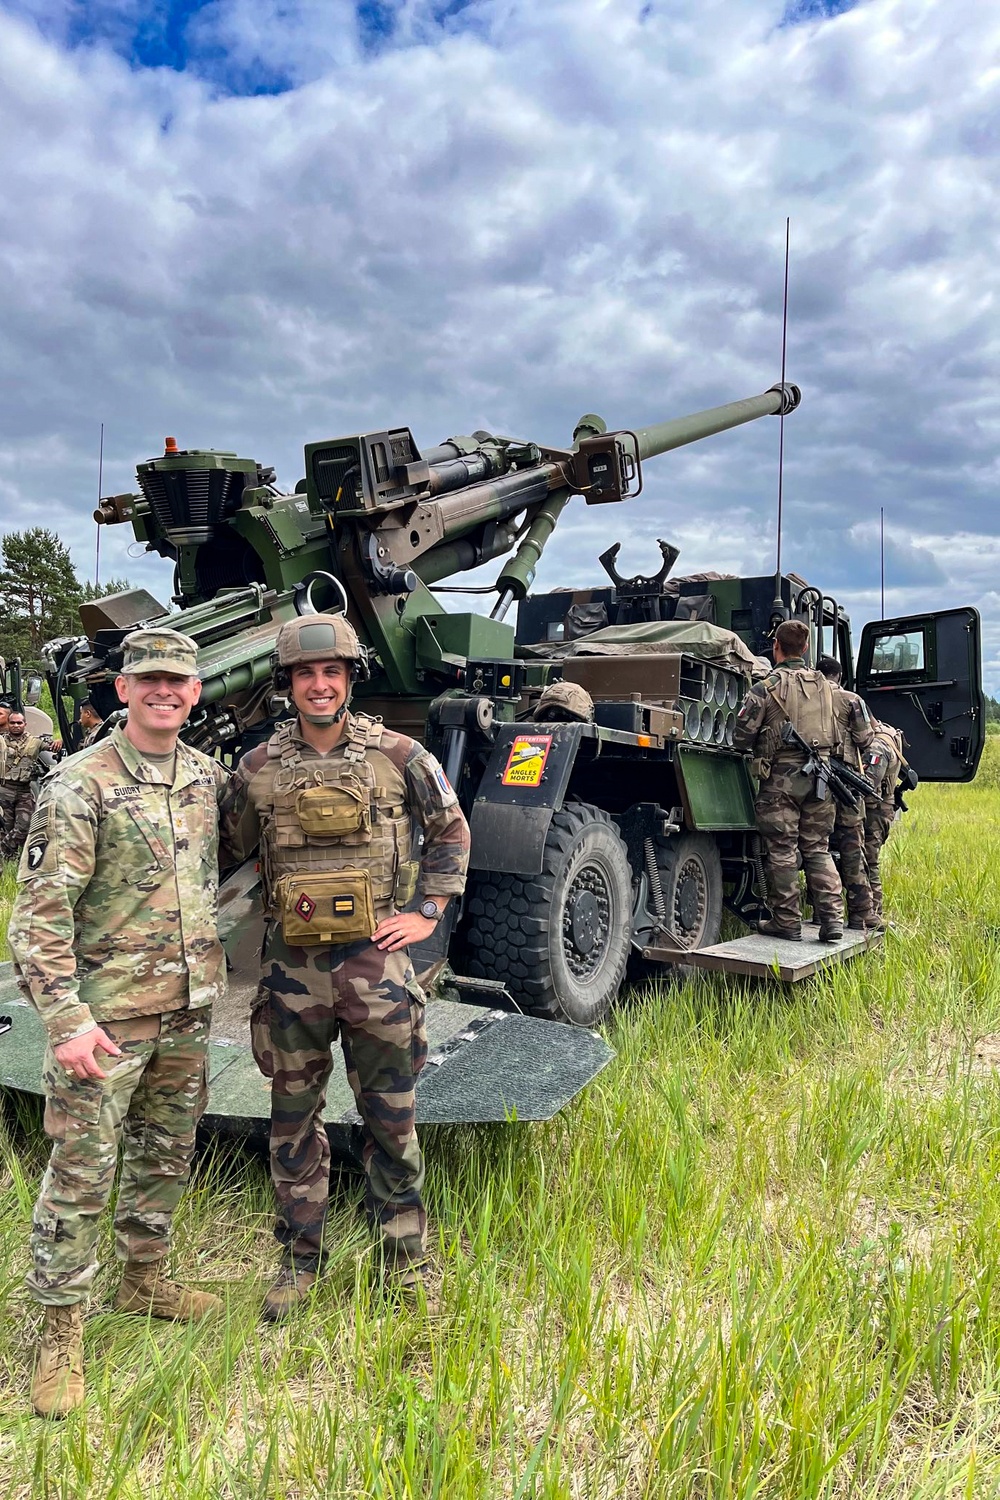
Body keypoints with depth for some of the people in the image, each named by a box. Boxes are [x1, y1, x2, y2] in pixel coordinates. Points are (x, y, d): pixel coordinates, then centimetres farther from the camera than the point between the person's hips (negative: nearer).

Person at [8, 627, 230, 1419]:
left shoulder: (208, 774, 4)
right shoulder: (80, 783, -14)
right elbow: (39, 914, -17)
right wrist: (66, 1018, -23)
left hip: (189, 1007, 6)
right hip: (107, 1013, -6)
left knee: (165, 1155, 19)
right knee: (82, 1170, 3)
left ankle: (144, 1280, 40)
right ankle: (62, 1330, 20)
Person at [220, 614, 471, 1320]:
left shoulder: (397, 755, -3)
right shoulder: (258, 770, 1)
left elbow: (452, 830, 7)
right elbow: (230, 855, 15)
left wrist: (427, 913, 1)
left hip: (375, 961, -1)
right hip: (292, 965, 2)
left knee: (391, 1118, 9)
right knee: (294, 1119, 13)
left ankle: (406, 1259, 27)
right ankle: (301, 1259, 31)